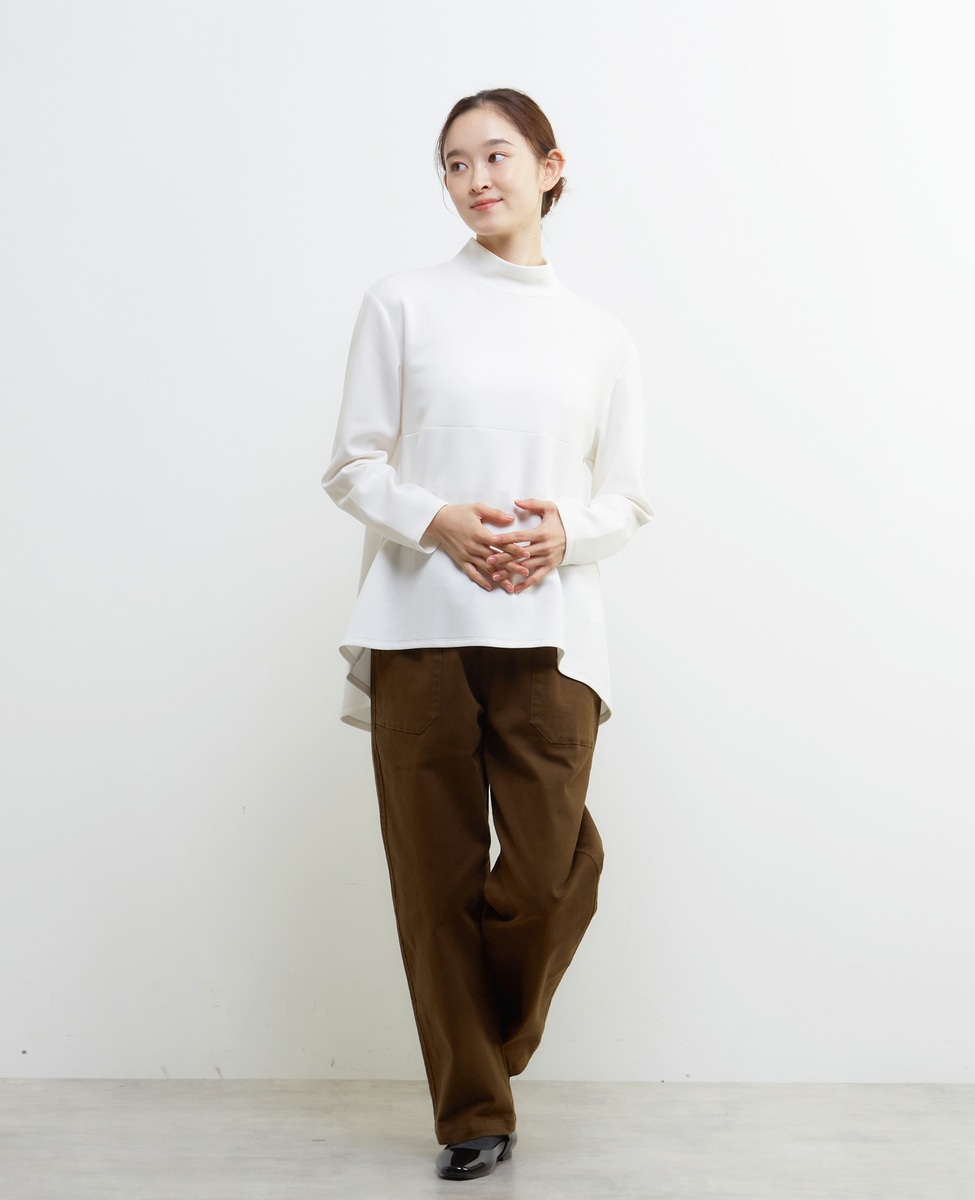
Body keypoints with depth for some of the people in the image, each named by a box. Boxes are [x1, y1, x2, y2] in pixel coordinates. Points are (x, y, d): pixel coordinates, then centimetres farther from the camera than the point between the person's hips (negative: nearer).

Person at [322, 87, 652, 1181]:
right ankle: (471, 1113, 16)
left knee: (553, 864, -11)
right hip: (420, 621, -1)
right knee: (438, 874, 0)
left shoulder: (601, 337, 14)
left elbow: (627, 496, 14)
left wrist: (566, 529, -8)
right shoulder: (402, 306, 8)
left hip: (548, 623, 1)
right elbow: (352, 467, 5)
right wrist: (436, 520, -14)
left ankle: (492, 1050, 19)